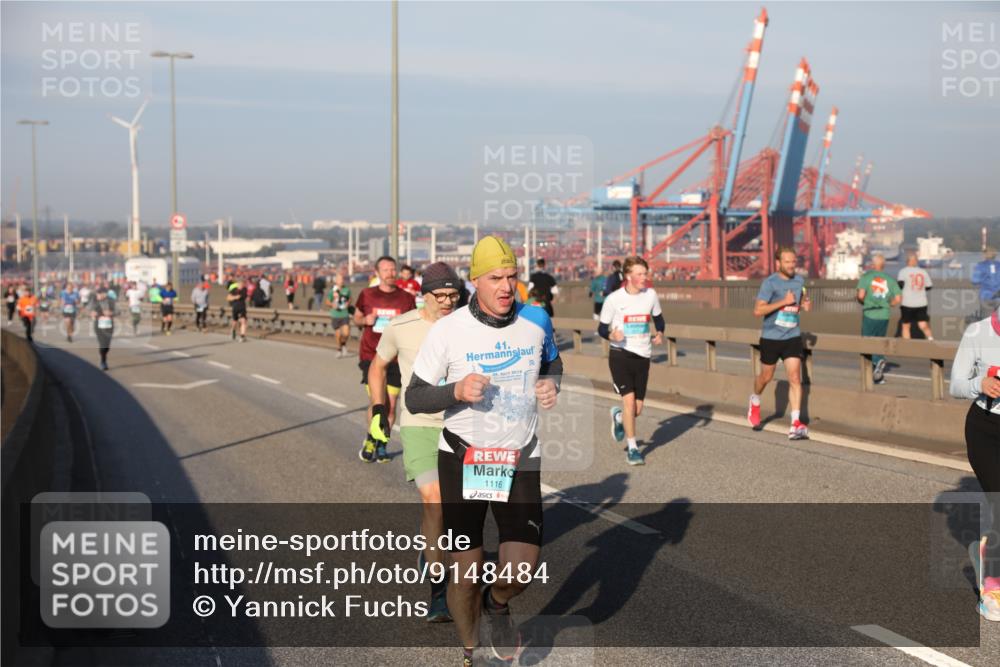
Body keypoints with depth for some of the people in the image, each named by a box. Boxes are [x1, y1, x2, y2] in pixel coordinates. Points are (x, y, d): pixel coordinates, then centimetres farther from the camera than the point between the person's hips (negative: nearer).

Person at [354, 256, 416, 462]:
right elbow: (356, 318, 17)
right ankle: (370, 440, 14)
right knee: (378, 403, -11)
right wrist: (366, 320, -5)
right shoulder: (367, 295, 3)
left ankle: (382, 445, 22)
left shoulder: (406, 298, 2)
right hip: (370, 356, -1)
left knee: (391, 405, 4)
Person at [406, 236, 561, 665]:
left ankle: (497, 605, 30)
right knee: (466, 569, 3)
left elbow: (552, 363, 20)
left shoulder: (536, 321, -1)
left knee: (521, 570, -8)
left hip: (521, 461, 2)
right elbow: (414, 399, -6)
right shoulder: (448, 331, -11)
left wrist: (552, 384, -3)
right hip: (463, 458, -2)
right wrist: (457, 391, -25)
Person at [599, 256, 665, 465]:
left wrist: (659, 334, -4)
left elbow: (658, 318, 16)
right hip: (620, 354, -3)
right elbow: (602, 328, 0)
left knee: (637, 409, 5)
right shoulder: (614, 299, -8)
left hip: (642, 356, 3)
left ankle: (618, 417, 42)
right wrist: (612, 335, -22)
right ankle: (632, 448, -2)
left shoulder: (650, 294, 1)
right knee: (629, 398, -17)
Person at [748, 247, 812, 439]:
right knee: (766, 377, 13)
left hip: (793, 337, 3)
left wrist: (805, 305, 1)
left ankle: (795, 425, -10)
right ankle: (755, 401, 46)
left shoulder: (799, 281, 5)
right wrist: (783, 302, -25)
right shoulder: (770, 283, -12)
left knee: (795, 378, -8)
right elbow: (757, 311, -20)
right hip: (771, 337, -3)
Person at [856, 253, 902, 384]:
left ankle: (877, 361, -21)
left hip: (869, 314, -3)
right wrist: (888, 305, 17)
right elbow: (898, 298, -1)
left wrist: (862, 302, 7)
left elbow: (860, 295, -15)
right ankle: (878, 375, 9)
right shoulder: (889, 279, 4)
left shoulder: (866, 276, -4)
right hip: (884, 315, 3)